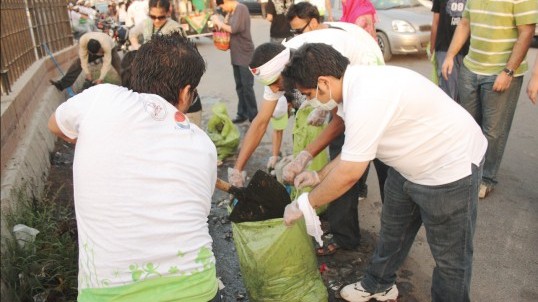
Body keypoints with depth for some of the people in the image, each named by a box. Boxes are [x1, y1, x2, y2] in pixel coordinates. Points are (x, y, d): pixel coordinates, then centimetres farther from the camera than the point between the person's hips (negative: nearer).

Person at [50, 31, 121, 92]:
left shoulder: (106, 44, -46)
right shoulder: (83, 41, -39)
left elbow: (107, 63, -41)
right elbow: (83, 58, -30)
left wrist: (101, 78, -40)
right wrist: (88, 74, -31)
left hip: (110, 49, -2)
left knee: (120, 67, -18)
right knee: (78, 63, -10)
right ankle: (62, 84, -11)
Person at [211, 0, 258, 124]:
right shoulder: (231, 12, 13)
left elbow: (234, 29, -21)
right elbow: (228, 28, 11)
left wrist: (219, 22, -9)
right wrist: (218, 23, -5)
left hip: (245, 55, -8)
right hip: (236, 55, 8)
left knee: (247, 86, -5)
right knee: (239, 86, 13)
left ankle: (253, 116, 5)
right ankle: (242, 113, 23)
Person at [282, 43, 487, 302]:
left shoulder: (365, 100, -33)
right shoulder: (357, 83, -3)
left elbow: (348, 174, -26)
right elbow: (355, 150, 10)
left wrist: (303, 204, -14)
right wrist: (319, 176, 10)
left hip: (450, 167, -10)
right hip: (413, 162, 10)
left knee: (450, 256, 7)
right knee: (392, 229, 23)